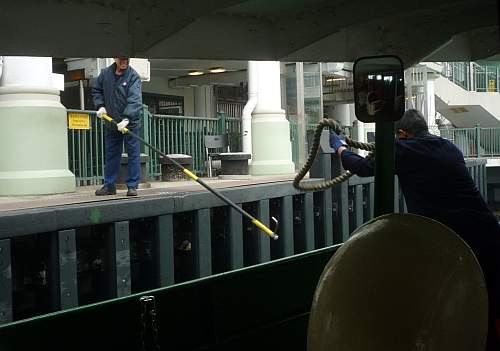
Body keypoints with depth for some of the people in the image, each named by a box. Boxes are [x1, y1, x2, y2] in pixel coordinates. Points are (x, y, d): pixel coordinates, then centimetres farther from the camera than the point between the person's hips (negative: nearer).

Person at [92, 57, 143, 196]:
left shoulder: (133, 76, -12)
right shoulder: (105, 73, 2)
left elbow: (135, 100, -23)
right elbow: (96, 90, 18)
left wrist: (126, 119, -34)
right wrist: (100, 105, 1)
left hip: (130, 123, -4)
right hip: (111, 123, 4)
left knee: (133, 154, -3)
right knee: (111, 155, 10)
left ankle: (132, 186, 3)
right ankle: (109, 185, 19)